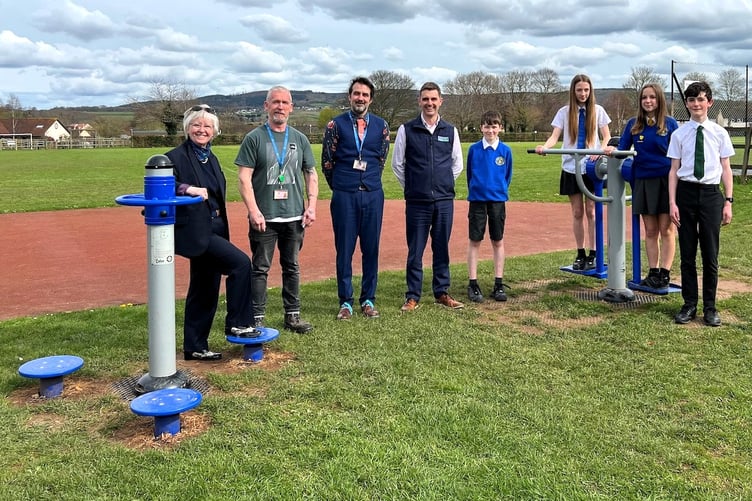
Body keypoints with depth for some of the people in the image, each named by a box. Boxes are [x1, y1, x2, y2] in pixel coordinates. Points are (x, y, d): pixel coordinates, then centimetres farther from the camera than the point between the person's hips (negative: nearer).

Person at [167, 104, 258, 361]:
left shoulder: (211, 159, 16)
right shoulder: (176, 157, -8)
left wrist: (222, 230, 18)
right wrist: (188, 189, -33)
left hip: (213, 231, 8)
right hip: (194, 232, -8)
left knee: (205, 291, 12)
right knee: (241, 263, -19)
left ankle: (195, 347, 22)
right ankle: (237, 324, -4)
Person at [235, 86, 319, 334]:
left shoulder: (299, 138, 11)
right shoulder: (254, 138, -1)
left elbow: (311, 174, 13)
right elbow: (244, 177, -6)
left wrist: (311, 206, 1)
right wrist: (254, 211, -15)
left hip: (294, 216, 4)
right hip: (264, 217, -4)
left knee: (292, 267, 12)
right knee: (260, 269, 1)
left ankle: (292, 316, 21)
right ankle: (257, 319, 8)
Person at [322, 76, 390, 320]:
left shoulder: (381, 126, 6)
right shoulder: (336, 124, 0)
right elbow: (327, 162, 5)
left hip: (372, 195, 2)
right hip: (344, 196, -2)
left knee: (371, 248, 6)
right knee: (344, 249, 3)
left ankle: (368, 300, 17)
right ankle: (345, 302, 12)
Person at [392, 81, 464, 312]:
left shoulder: (450, 130, 6)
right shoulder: (407, 130, 0)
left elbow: (457, 164, 16)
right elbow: (397, 164, 6)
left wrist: (443, 186, 14)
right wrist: (412, 188, 9)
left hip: (444, 200, 2)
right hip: (417, 202, -2)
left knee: (442, 249, 10)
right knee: (415, 251, 3)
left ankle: (442, 292, 21)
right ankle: (413, 296, 12)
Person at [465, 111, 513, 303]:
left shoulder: (505, 150, 0)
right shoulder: (474, 149, -2)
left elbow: (507, 176, 11)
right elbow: (469, 173, 8)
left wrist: (501, 191, 10)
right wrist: (475, 190, 10)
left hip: (498, 200, 1)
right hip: (477, 200, -1)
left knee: (498, 242, 7)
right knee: (474, 241, 2)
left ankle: (498, 284, 14)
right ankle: (473, 284, 9)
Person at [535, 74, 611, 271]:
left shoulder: (597, 111, 4)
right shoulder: (564, 112, 4)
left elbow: (607, 137, 2)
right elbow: (555, 136, -4)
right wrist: (544, 146, -25)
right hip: (571, 167, 1)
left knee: (591, 211, 1)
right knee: (577, 213, 6)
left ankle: (593, 254, 8)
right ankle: (580, 254, 15)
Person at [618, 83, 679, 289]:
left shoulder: (670, 123, -1)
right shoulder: (633, 124, 6)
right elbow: (622, 148, 9)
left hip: (666, 180, -3)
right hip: (643, 181, 3)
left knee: (666, 229, 1)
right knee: (650, 230, 8)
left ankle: (665, 274, 5)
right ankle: (653, 273, 14)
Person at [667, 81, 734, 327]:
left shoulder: (719, 133, 3)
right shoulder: (679, 134, 3)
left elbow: (726, 169, 5)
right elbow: (674, 170, 3)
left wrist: (728, 201, -1)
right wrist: (672, 202, -2)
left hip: (711, 194, 0)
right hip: (686, 193, 0)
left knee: (710, 254, 5)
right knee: (687, 253, 7)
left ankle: (710, 307, 16)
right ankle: (689, 304, 19)